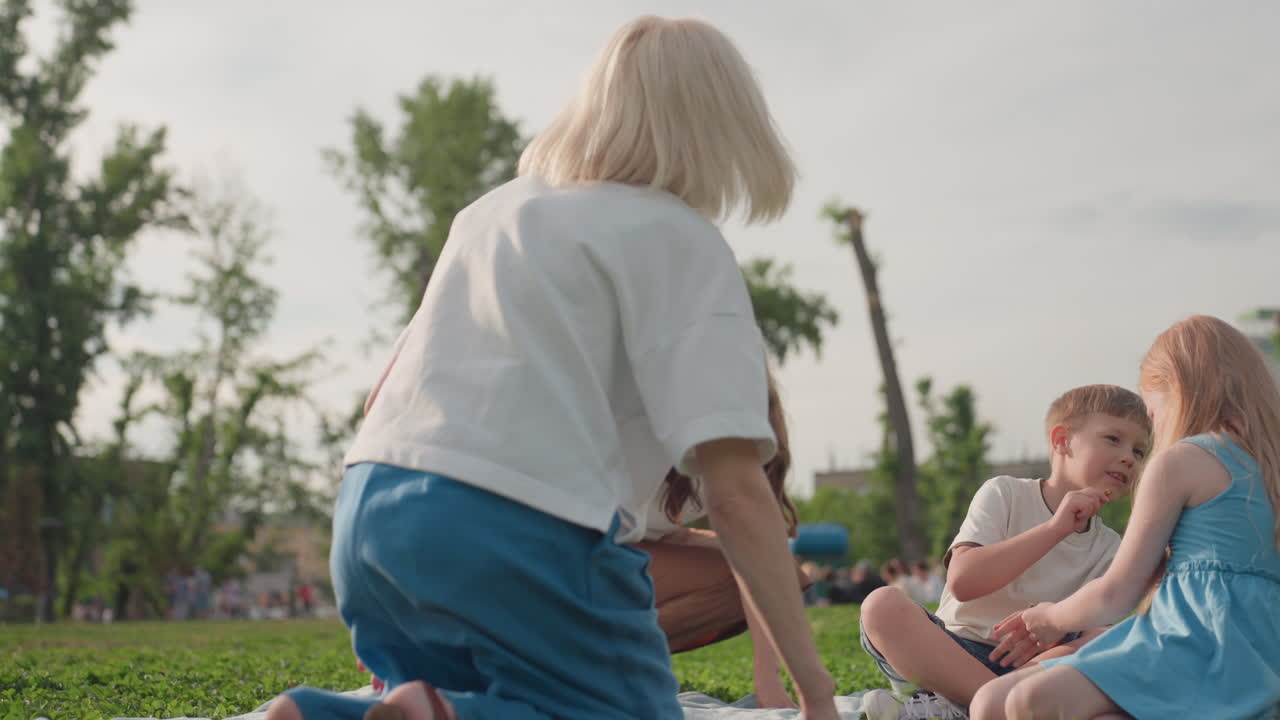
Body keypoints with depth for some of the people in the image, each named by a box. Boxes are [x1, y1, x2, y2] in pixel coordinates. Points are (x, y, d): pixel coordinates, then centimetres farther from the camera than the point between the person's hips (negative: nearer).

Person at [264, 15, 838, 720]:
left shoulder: (495, 207, 23)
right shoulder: (681, 240, 1)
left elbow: (381, 396, 25)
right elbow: (734, 489, -9)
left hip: (365, 516, 7)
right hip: (519, 529, -7)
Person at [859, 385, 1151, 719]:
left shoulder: (1109, 549, 11)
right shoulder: (1005, 494, 1)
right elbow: (963, 581, -17)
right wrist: (1055, 528, -21)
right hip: (947, 655, -2)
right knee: (884, 605, -31)